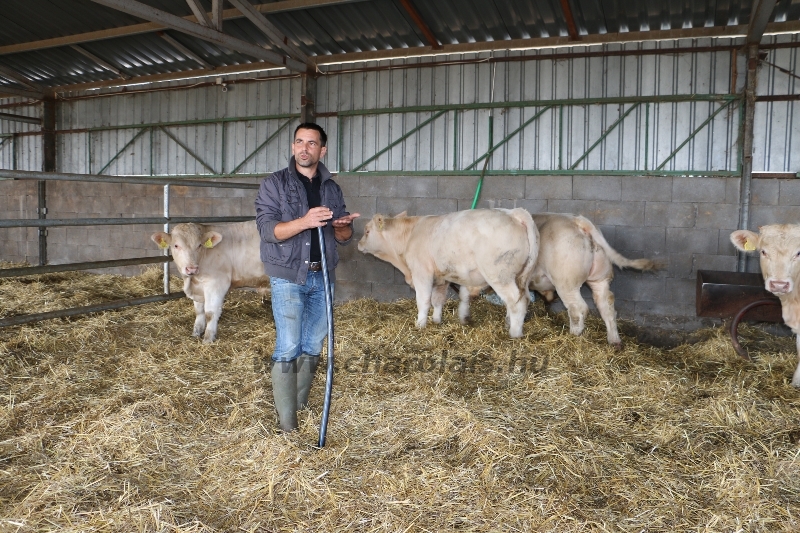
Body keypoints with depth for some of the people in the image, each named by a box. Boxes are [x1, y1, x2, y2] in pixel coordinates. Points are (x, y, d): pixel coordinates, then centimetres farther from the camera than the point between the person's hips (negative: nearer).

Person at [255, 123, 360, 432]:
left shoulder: (332, 189, 12)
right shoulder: (274, 184, 0)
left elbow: (344, 237, 12)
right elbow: (267, 229, -12)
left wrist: (342, 227, -12)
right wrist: (304, 222, -27)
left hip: (323, 277, 4)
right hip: (288, 277, -4)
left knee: (313, 346, 9)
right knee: (288, 347, -7)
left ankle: (301, 405, 23)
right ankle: (287, 423, -1)